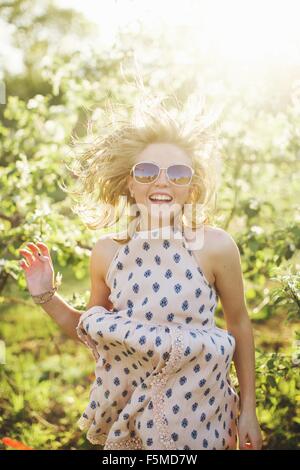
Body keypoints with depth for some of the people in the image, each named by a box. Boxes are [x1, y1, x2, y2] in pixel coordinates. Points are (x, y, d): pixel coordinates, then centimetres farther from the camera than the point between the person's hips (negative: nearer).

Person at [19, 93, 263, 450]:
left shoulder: (216, 246, -15)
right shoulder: (107, 252, -7)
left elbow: (239, 325, -2)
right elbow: (91, 332, 7)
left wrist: (248, 410, 3)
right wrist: (46, 296, -7)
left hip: (196, 412, -2)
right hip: (128, 411, 2)